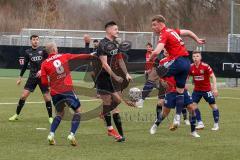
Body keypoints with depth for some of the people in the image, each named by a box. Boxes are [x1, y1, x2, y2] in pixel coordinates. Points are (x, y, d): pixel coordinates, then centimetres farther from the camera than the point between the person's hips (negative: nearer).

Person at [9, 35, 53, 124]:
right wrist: (20, 77, 15)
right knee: (24, 95, -5)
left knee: (47, 97, -3)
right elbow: (25, 65, 13)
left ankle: (50, 117, 10)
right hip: (32, 76, 2)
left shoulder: (43, 50, -3)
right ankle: (16, 115, 7)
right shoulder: (28, 52, 4)